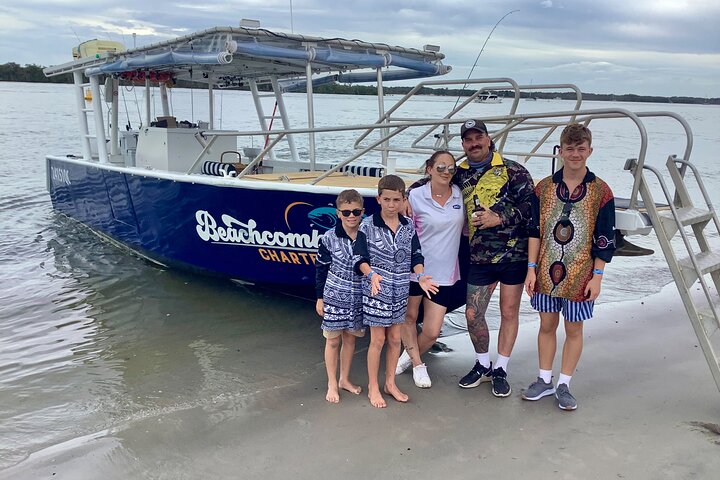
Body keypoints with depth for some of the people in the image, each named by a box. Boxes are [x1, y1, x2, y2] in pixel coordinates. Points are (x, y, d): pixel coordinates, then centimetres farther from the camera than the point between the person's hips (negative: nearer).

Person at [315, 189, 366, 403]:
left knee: (350, 338, 15)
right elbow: (321, 269, -3)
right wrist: (320, 298, -1)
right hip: (334, 298, -2)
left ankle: (344, 379, 33)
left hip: (358, 299, 2)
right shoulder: (329, 238, -11)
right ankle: (332, 384, 22)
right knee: (333, 340, 8)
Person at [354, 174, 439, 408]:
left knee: (395, 339, 13)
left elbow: (415, 256, 5)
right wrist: (372, 275, -29)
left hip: (400, 291, 4)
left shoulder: (408, 226, 2)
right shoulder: (368, 225, -9)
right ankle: (373, 387, 20)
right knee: (378, 339, 4)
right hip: (376, 290, -4)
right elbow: (361, 257, -11)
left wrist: (421, 276, -13)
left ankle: (390, 383, 30)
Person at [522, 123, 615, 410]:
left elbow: (605, 240, -3)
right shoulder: (544, 188, 1)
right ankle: (544, 381, 28)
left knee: (573, 329, 9)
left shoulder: (600, 192, -5)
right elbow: (535, 231, 4)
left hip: (580, 275, -2)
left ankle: (564, 385, 23)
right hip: (546, 272, 2)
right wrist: (531, 268, 0)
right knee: (547, 325, 13)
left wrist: (597, 276, -6)